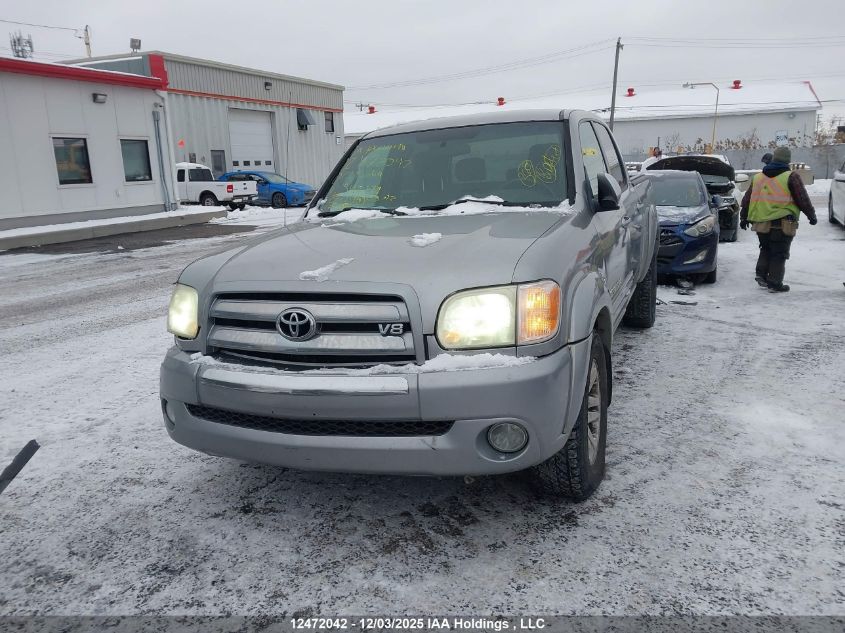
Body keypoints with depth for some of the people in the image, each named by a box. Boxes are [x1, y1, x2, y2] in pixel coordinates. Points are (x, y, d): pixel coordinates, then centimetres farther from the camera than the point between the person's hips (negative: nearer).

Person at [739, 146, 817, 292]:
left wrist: (744, 218, 24)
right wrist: (811, 215, 9)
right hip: (782, 224, -4)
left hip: (761, 224, 5)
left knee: (766, 250, 22)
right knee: (779, 254, 3)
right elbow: (803, 199, -4)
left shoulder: (757, 177, 9)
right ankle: (775, 283, 5)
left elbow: (747, 199, 14)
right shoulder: (791, 177, -6)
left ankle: (761, 273, 8)